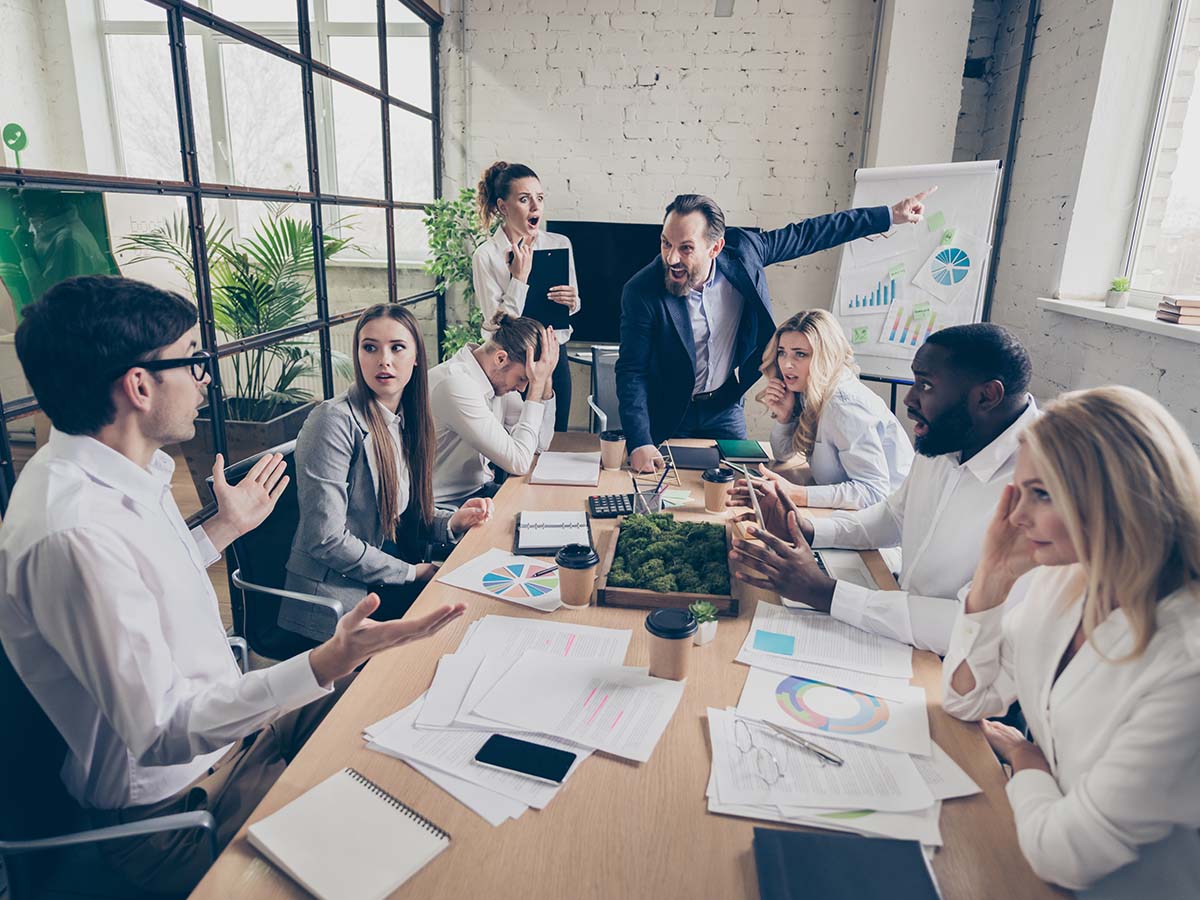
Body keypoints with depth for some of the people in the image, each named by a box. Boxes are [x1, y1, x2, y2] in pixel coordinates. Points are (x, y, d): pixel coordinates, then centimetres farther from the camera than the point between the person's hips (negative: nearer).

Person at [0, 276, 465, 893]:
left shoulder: (115, 471, -2)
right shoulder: (73, 531, -33)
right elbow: (161, 733, -31)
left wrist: (224, 528, 16)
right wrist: (329, 663, -41)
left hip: (213, 714, 9)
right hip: (172, 796, -9)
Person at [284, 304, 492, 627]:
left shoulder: (406, 419, 7)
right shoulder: (335, 421, -17)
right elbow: (325, 539, -20)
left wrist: (452, 521, -4)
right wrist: (410, 572, -13)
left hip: (386, 582, 8)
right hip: (342, 592, -7)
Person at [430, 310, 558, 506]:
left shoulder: (499, 377, 0)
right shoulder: (456, 384, -25)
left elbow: (541, 443, 3)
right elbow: (519, 462, -26)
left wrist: (546, 379, -7)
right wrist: (536, 385, -22)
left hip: (480, 489, 8)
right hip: (447, 506, -8)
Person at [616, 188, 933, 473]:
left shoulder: (742, 249, -17)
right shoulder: (641, 292, -25)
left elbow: (807, 234, -3)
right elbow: (632, 371, -21)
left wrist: (890, 216, 3)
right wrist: (640, 443, -31)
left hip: (725, 406, 3)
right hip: (669, 414, -2)